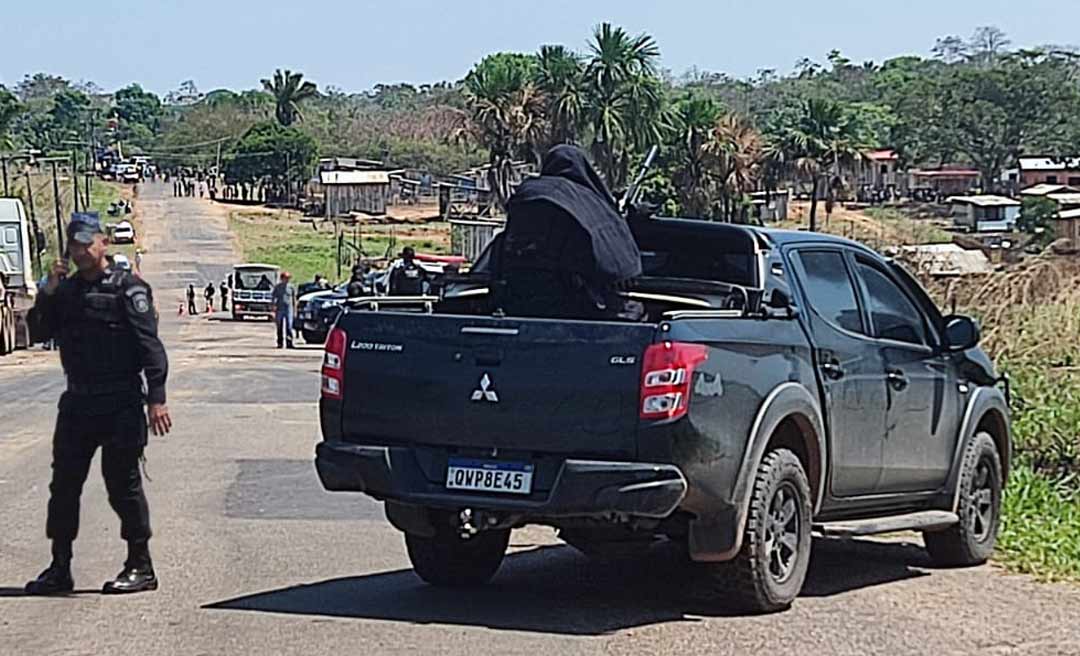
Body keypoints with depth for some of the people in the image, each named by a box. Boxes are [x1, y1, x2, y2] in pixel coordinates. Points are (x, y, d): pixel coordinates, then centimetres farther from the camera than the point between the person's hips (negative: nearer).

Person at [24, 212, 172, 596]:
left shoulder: (128, 289, -6)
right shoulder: (66, 290, 13)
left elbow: (150, 347, -12)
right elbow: (39, 333, 8)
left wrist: (156, 398, -19)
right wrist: (48, 293, -5)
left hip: (121, 405, -6)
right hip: (78, 402, 7)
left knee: (123, 485, -4)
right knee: (63, 484, 7)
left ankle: (140, 567, 5)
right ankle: (60, 568, 16)